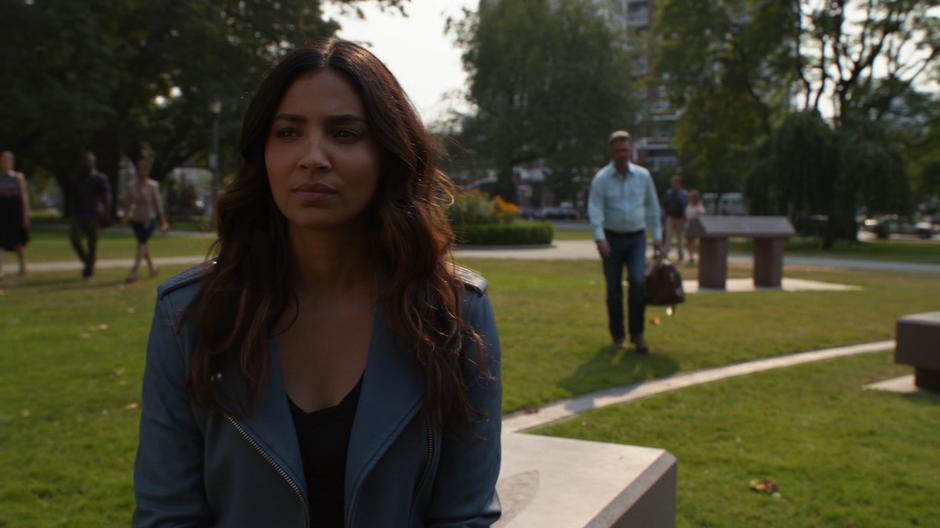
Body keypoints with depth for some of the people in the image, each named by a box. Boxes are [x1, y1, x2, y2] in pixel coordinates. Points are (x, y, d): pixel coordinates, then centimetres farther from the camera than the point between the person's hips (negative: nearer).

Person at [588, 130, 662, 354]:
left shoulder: (643, 175, 2)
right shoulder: (601, 179, -5)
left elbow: (652, 207, 9)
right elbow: (594, 210, -13)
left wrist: (657, 236, 7)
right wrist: (599, 238, -25)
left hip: (637, 237, 1)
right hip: (612, 238, -1)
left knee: (638, 282, -15)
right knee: (614, 290, 4)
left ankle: (637, 333, -3)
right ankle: (617, 336, 18)